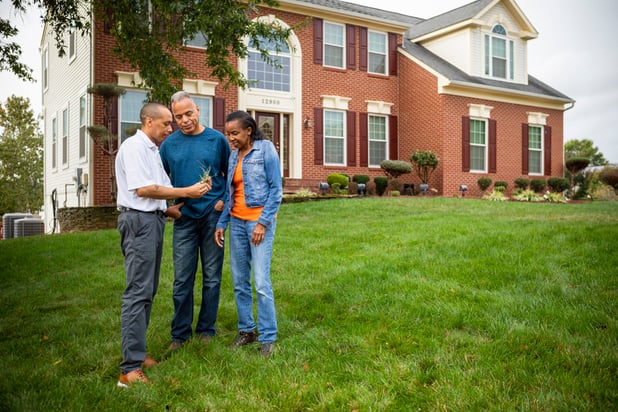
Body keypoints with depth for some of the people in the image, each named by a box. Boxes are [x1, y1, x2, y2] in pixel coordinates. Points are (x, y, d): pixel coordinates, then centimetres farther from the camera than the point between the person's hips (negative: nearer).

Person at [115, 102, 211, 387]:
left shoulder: (152, 150, 21)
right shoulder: (134, 146, -9)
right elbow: (142, 189, -17)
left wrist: (169, 209, 9)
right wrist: (187, 192, -15)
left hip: (153, 220, 10)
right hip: (139, 220, -10)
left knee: (148, 290, 11)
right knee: (138, 292, -12)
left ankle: (137, 352, 19)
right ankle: (130, 369, -10)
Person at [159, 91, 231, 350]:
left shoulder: (217, 139, 0)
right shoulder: (169, 144, 4)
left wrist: (224, 200, -3)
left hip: (213, 216, -1)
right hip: (184, 219, 1)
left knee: (212, 277, 7)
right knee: (182, 279, 4)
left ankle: (206, 329, 20)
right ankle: (180, 333, 15)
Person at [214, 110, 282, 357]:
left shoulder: (265, 149, -4)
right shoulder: (233, 156, 12)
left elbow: (276, 189, -7)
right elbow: (229, 194, 15)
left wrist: (263, 223, -13)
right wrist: (221, 224, 7)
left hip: (259, 220, -6)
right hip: (237, 222, 6)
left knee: (261, 282, -9)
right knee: (239, 281, 8)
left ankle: (268, 337, 2)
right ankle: (246, 330, 22)